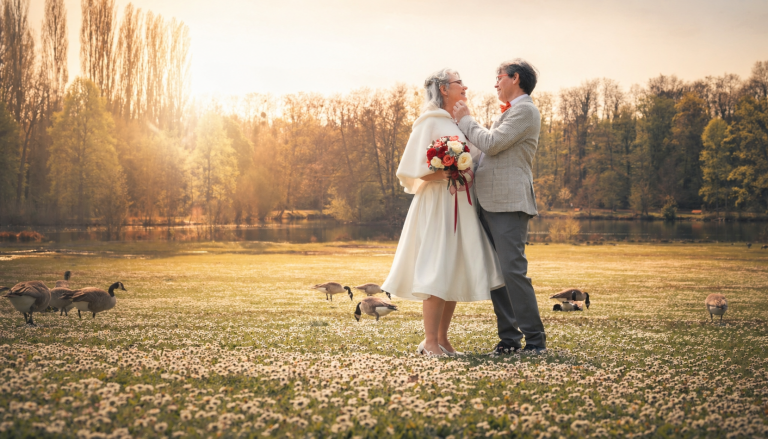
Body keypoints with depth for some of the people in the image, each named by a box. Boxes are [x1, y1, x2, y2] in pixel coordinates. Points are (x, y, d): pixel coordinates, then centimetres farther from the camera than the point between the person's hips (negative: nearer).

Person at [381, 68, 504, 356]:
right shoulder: (430, 122, -5)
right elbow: (413, 168, -12)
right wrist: (446, 175, -23)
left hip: (462, 206, 8)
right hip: (438, 204, -8)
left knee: (457, 273, 6)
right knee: (437, 272, -10)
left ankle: (441, 339, 13)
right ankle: (430, 342, -4)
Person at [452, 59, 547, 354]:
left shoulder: (525, 110, -7)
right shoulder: (510, 112, 25)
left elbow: (491, 143, -14)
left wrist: (465, 120, -1)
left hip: (509, 203, -10)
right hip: (489, 202, 10)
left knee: (513, 269, -13)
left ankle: (535, 339, -7)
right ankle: (509, 337, 13)